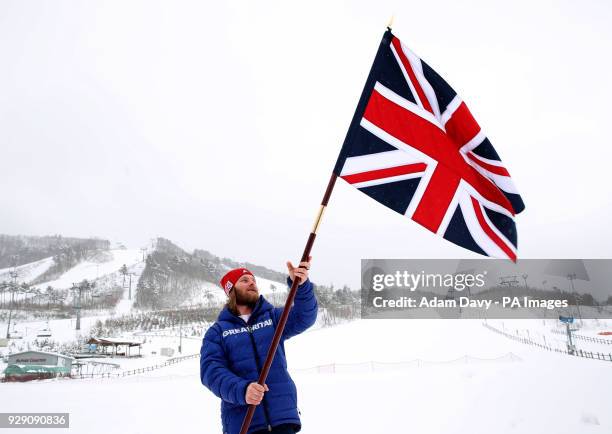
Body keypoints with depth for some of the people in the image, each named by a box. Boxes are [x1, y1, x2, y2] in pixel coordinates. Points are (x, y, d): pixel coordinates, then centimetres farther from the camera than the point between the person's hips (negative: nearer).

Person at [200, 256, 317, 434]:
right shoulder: (217, 331, 8)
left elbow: (303, 317, -5)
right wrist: (241, 390, -25)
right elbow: (211, 370, -6)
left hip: (283, 417, 1)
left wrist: (300, 285, -25)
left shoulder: (273, 317, 13)